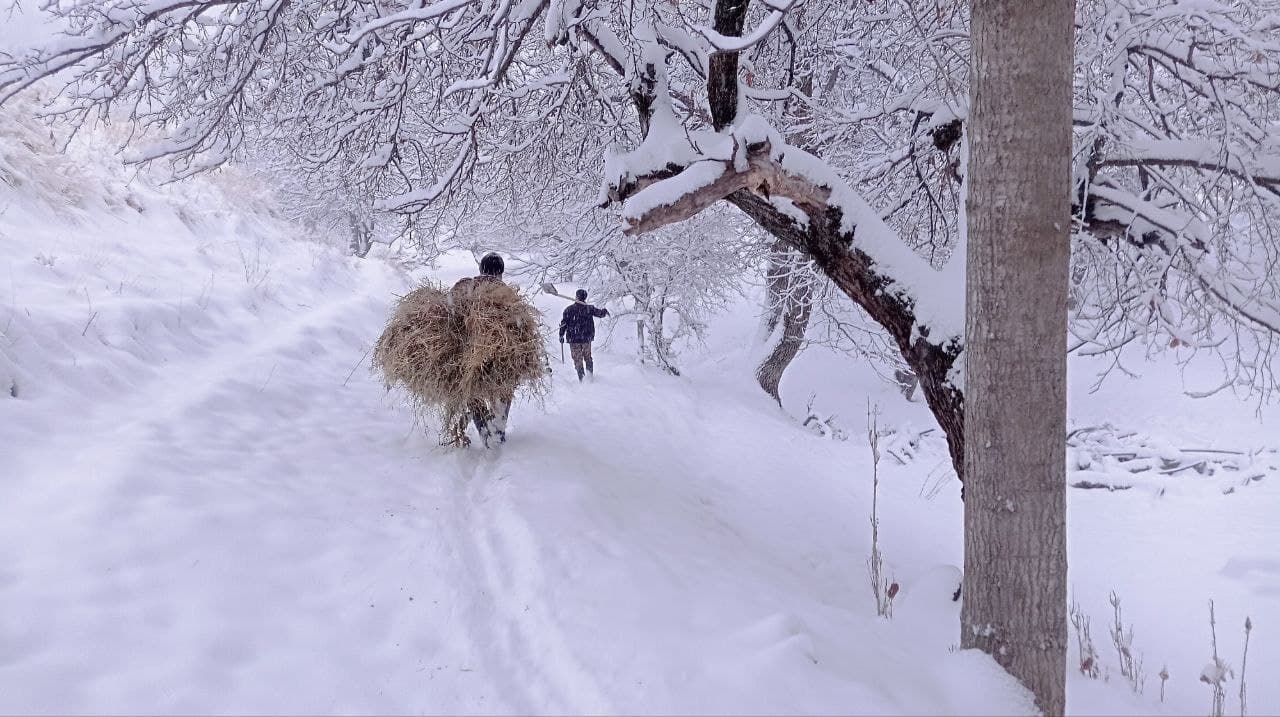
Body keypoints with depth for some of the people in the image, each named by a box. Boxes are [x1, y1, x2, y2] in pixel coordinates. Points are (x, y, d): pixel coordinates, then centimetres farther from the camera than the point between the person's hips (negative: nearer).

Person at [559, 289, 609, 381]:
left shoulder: (569, 309, -5)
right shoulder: (589, 308, -5)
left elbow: (563, 323, -5)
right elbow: (600, 313, 7)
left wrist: (561, 335, 4)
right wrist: (605, 311, 30)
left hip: (573, 339, -1)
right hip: (586, 338, 1)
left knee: (578, 359, 6)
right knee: (588, 358, 20)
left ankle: (582, 378, -2)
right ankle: (590, 375, 18)